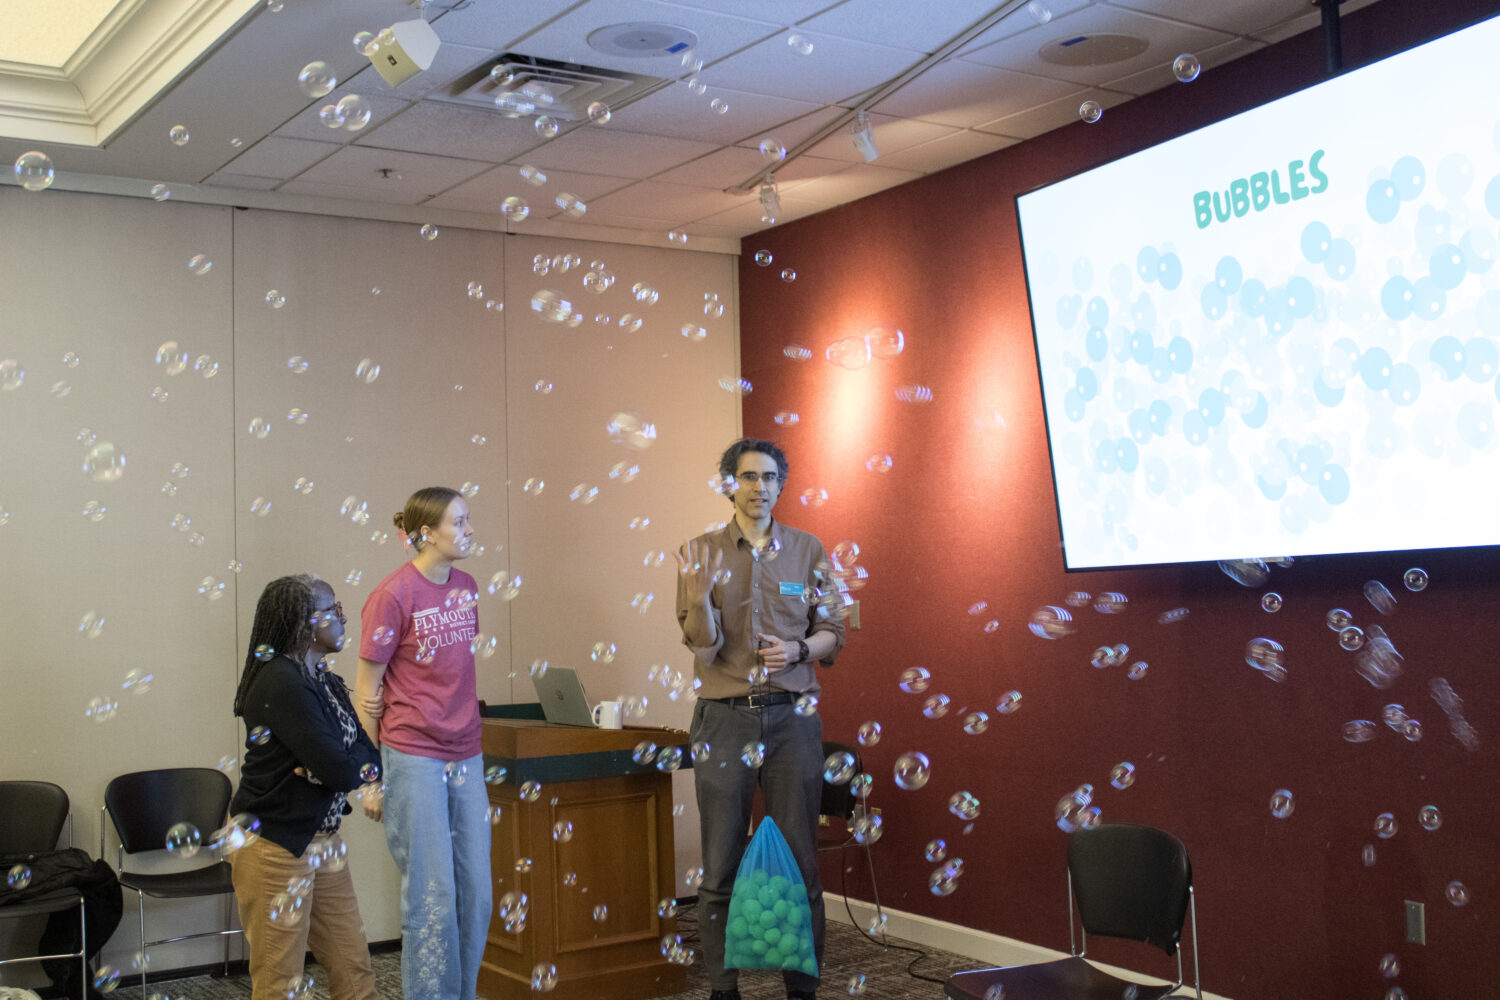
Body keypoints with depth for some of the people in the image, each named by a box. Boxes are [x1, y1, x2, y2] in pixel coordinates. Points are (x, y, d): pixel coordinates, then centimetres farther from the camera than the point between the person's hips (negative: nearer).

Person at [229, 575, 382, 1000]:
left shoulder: (325, 681, 9)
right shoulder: (280, 683, -20)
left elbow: (366, 750, 4)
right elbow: (339, 770, -24)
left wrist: (356, 762, -17)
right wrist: (367, 762, -3)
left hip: (321, 841, 9)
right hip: (274, 845, -9)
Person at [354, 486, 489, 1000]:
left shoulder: (465, 586, 7)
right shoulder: (394, 595, -12)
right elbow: (367, 693, -7)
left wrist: (469, 737, 8)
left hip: (465, 757, 6)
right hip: (414, 759, -6)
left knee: (476, 892, 9)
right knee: (433, 895, -1)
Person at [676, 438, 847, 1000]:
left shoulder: (808, 551, 6)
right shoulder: (701, 553, 2)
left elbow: (832, 634, 10)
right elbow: (704, 648, -5)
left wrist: (797, 649, -11)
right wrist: (699, 596, -24)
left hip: (791, 716, 1)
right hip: (723, 717, -1)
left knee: (798, 859, 3)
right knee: (720, 865, 3)